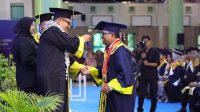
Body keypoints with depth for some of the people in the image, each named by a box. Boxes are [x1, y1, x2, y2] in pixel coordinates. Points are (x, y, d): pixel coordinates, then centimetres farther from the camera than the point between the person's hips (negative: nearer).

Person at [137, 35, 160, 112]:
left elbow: (157, 64, -9)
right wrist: (141, 58, -15)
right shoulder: (141, 51, 6)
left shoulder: (155, 51, -2)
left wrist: (148, 64, -19)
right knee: (141, 93, -2)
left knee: (153, 94, 5)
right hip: (143, 75, 2)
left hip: (153, 75, -2)